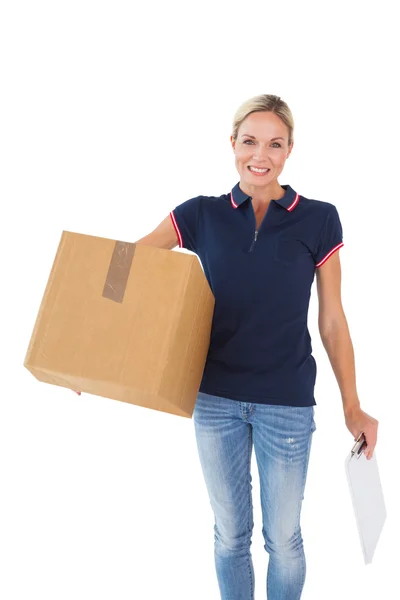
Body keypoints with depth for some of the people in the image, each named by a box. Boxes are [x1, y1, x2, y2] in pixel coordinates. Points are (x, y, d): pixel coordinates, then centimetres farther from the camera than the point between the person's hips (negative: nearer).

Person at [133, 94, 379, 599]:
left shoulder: (318, 220, -4)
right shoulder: (201, 215, -1)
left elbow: (332, 321, 0)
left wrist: (352, 408, 1)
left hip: (287, 403, -1)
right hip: (215, 397, 1)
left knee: (283, 536, 14)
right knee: (230, 533, 17)